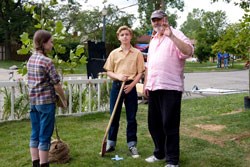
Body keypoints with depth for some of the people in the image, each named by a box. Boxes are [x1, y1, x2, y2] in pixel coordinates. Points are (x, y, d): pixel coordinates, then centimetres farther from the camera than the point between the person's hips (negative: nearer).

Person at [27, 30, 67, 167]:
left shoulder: (30, 60, 9)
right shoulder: (47, 61, -15)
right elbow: (56, 84, -13)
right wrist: (64, 99, 1)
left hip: (33, 101, 8)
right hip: (46, 102, -8)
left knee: (35, 135, 12)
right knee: (44, 136, 0)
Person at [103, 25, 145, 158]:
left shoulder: (137, 53, 1)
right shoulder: (114, 53, 6)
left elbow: (140, 72, 0)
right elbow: (109, 72, 6)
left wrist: (132, 84, -13)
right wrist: (118, 76, -13)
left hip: (130, 87, -1)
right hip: (116, 86, 2)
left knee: (131, 117, 4)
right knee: (114, 116, 8)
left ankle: (132, 145, 13)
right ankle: (111, 143, 19)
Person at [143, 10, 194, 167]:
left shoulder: (176, 35, -4)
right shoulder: (153, 40, 20)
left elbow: (189, 51, -23)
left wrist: (171, 36, -29)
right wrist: (146, 84, 18)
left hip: (170, 88, -8)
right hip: (153, 88, 8)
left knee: (170, 125, -3)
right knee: (154, 124, 15)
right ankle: (160, 153, 31)